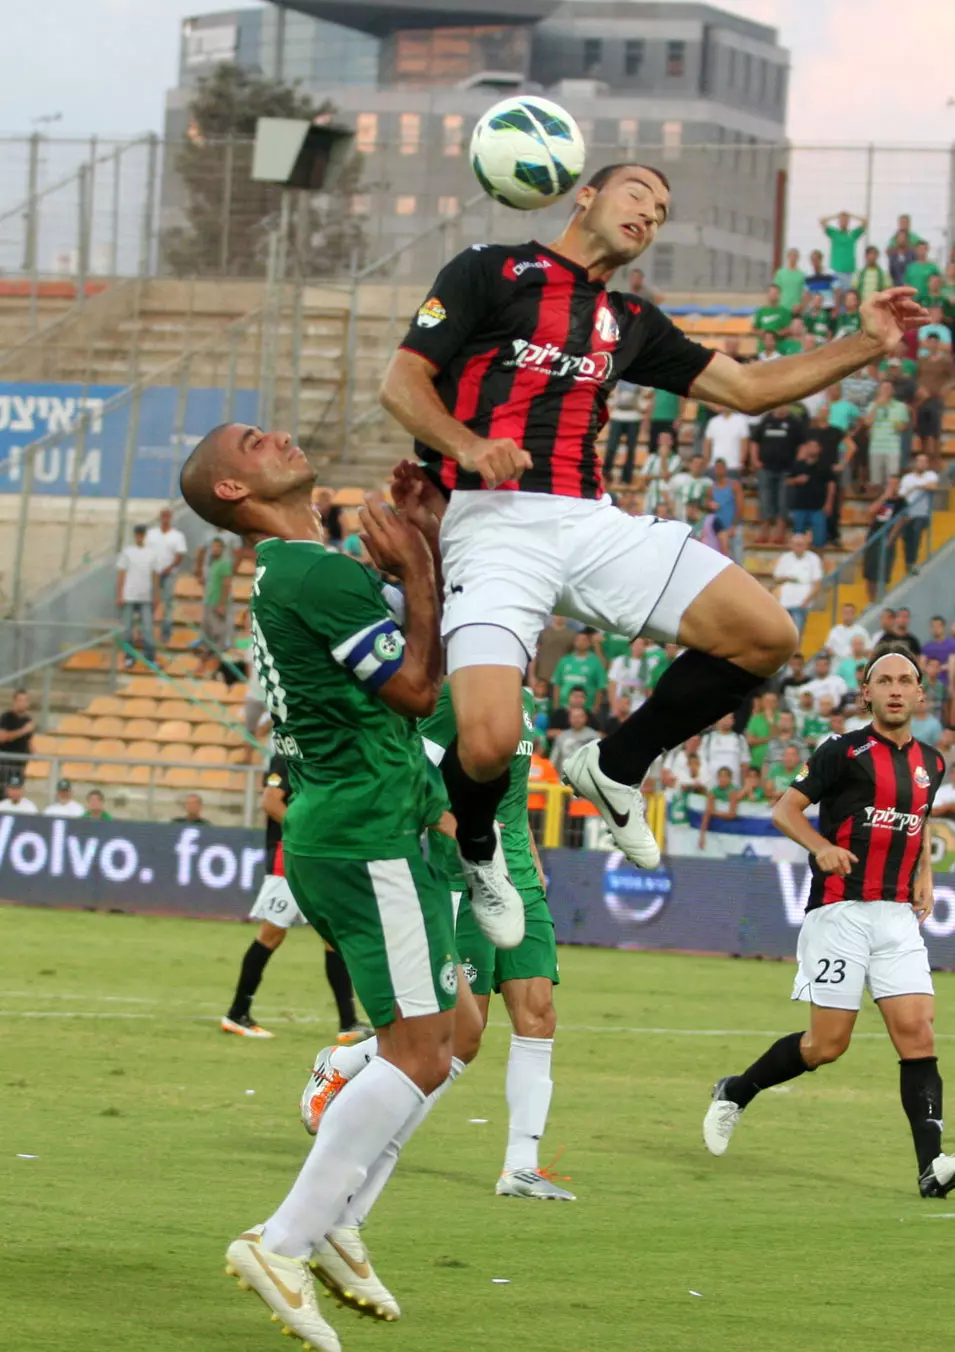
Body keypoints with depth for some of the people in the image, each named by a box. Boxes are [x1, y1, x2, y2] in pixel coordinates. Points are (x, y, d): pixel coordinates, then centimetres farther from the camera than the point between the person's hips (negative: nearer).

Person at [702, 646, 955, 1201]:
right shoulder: (845, 752, -5)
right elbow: (785, 809, -3)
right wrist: (822, 847, -21)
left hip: (899, 915, 5)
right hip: (840, 911, -5)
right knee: (827, 1044, -3)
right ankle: (736, 1092, 22)